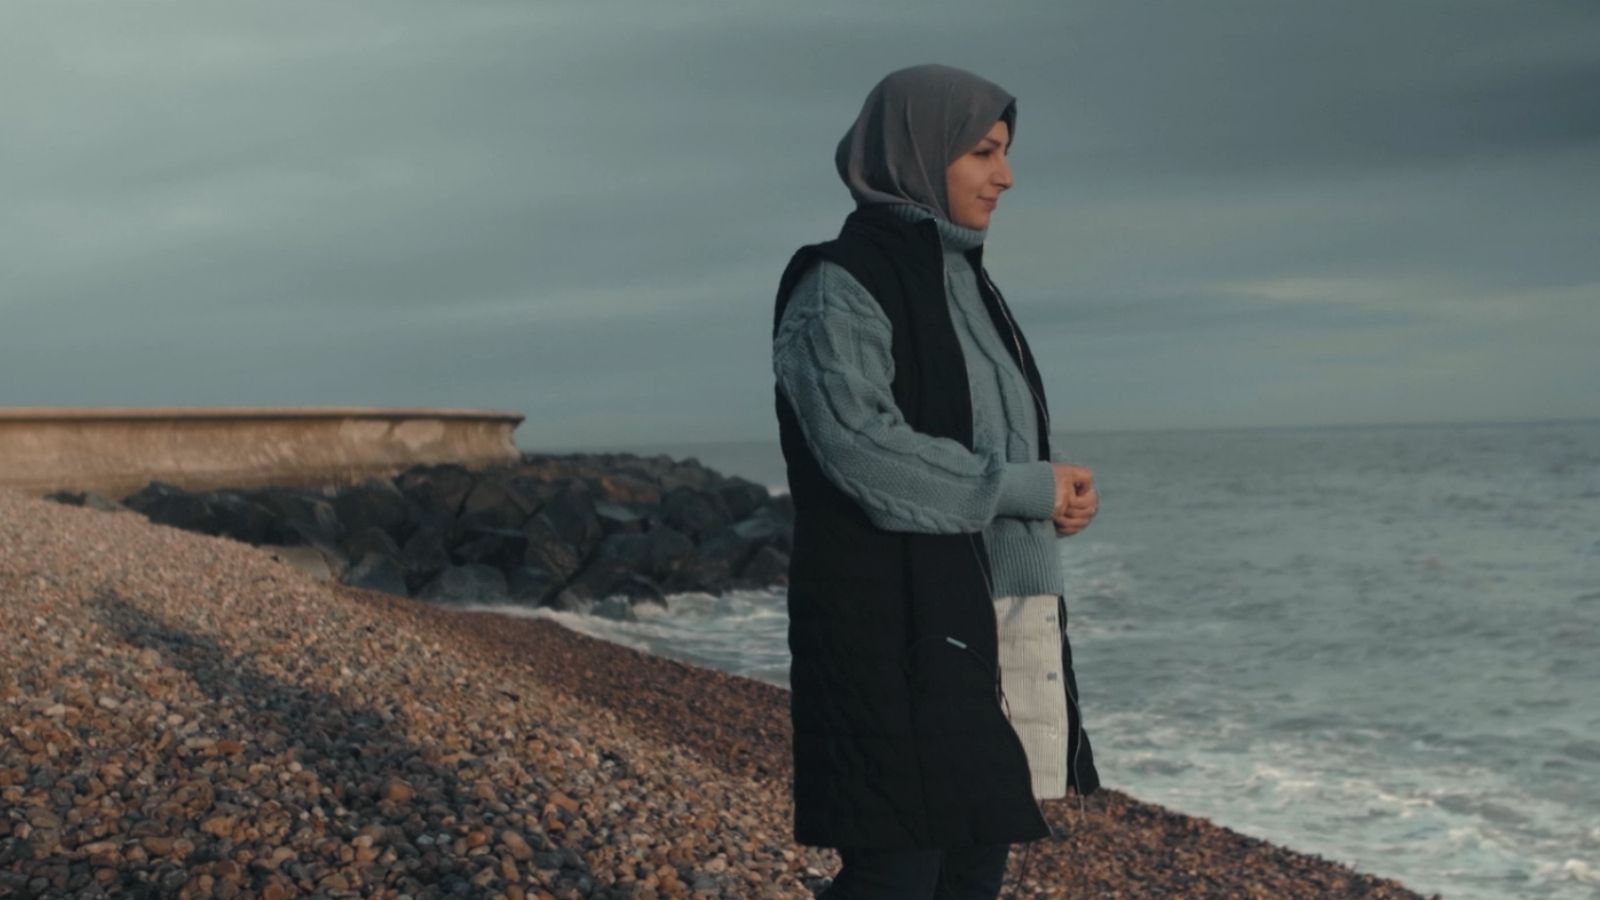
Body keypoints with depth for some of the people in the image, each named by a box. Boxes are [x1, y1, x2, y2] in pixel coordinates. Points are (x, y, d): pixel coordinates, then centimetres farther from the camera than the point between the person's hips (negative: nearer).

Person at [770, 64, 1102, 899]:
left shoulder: (964, 282, 17)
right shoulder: (839, 285, -9)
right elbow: (862, 449, -21)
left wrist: (1061, 494, 0)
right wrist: (1029, 489, -14)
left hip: (995, 622, 8)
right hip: (898, 630, -8)